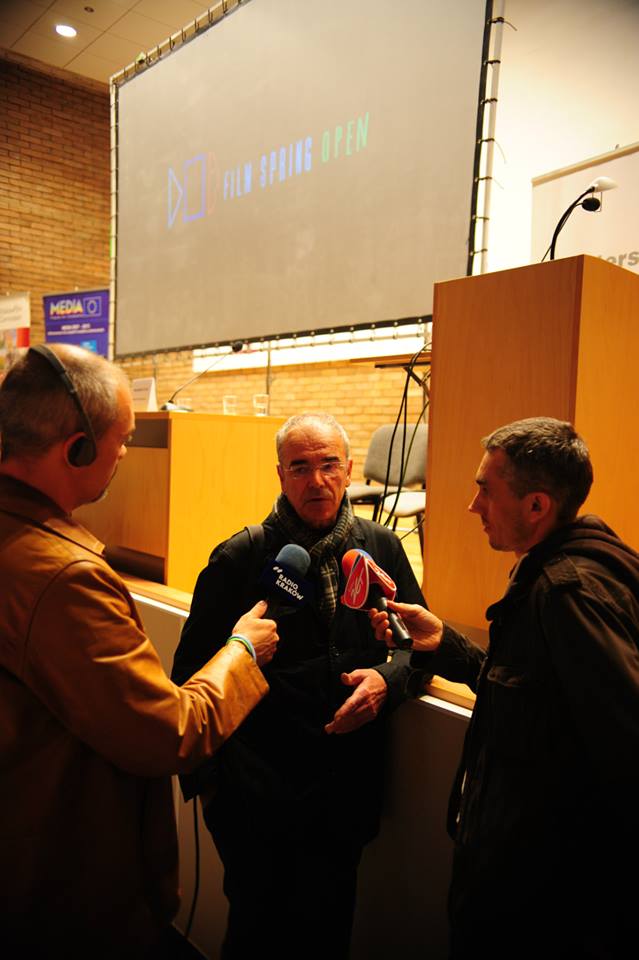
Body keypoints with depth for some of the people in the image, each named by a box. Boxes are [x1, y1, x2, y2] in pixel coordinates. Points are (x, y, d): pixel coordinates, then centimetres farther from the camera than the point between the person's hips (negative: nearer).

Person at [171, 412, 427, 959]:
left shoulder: (382, 548, 0)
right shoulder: (239, 559, -8)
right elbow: (191, 671, -3)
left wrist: (387, 678, -12)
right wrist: (202, 776, -3)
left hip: (346, 787, 2)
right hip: (254, 787, -2)